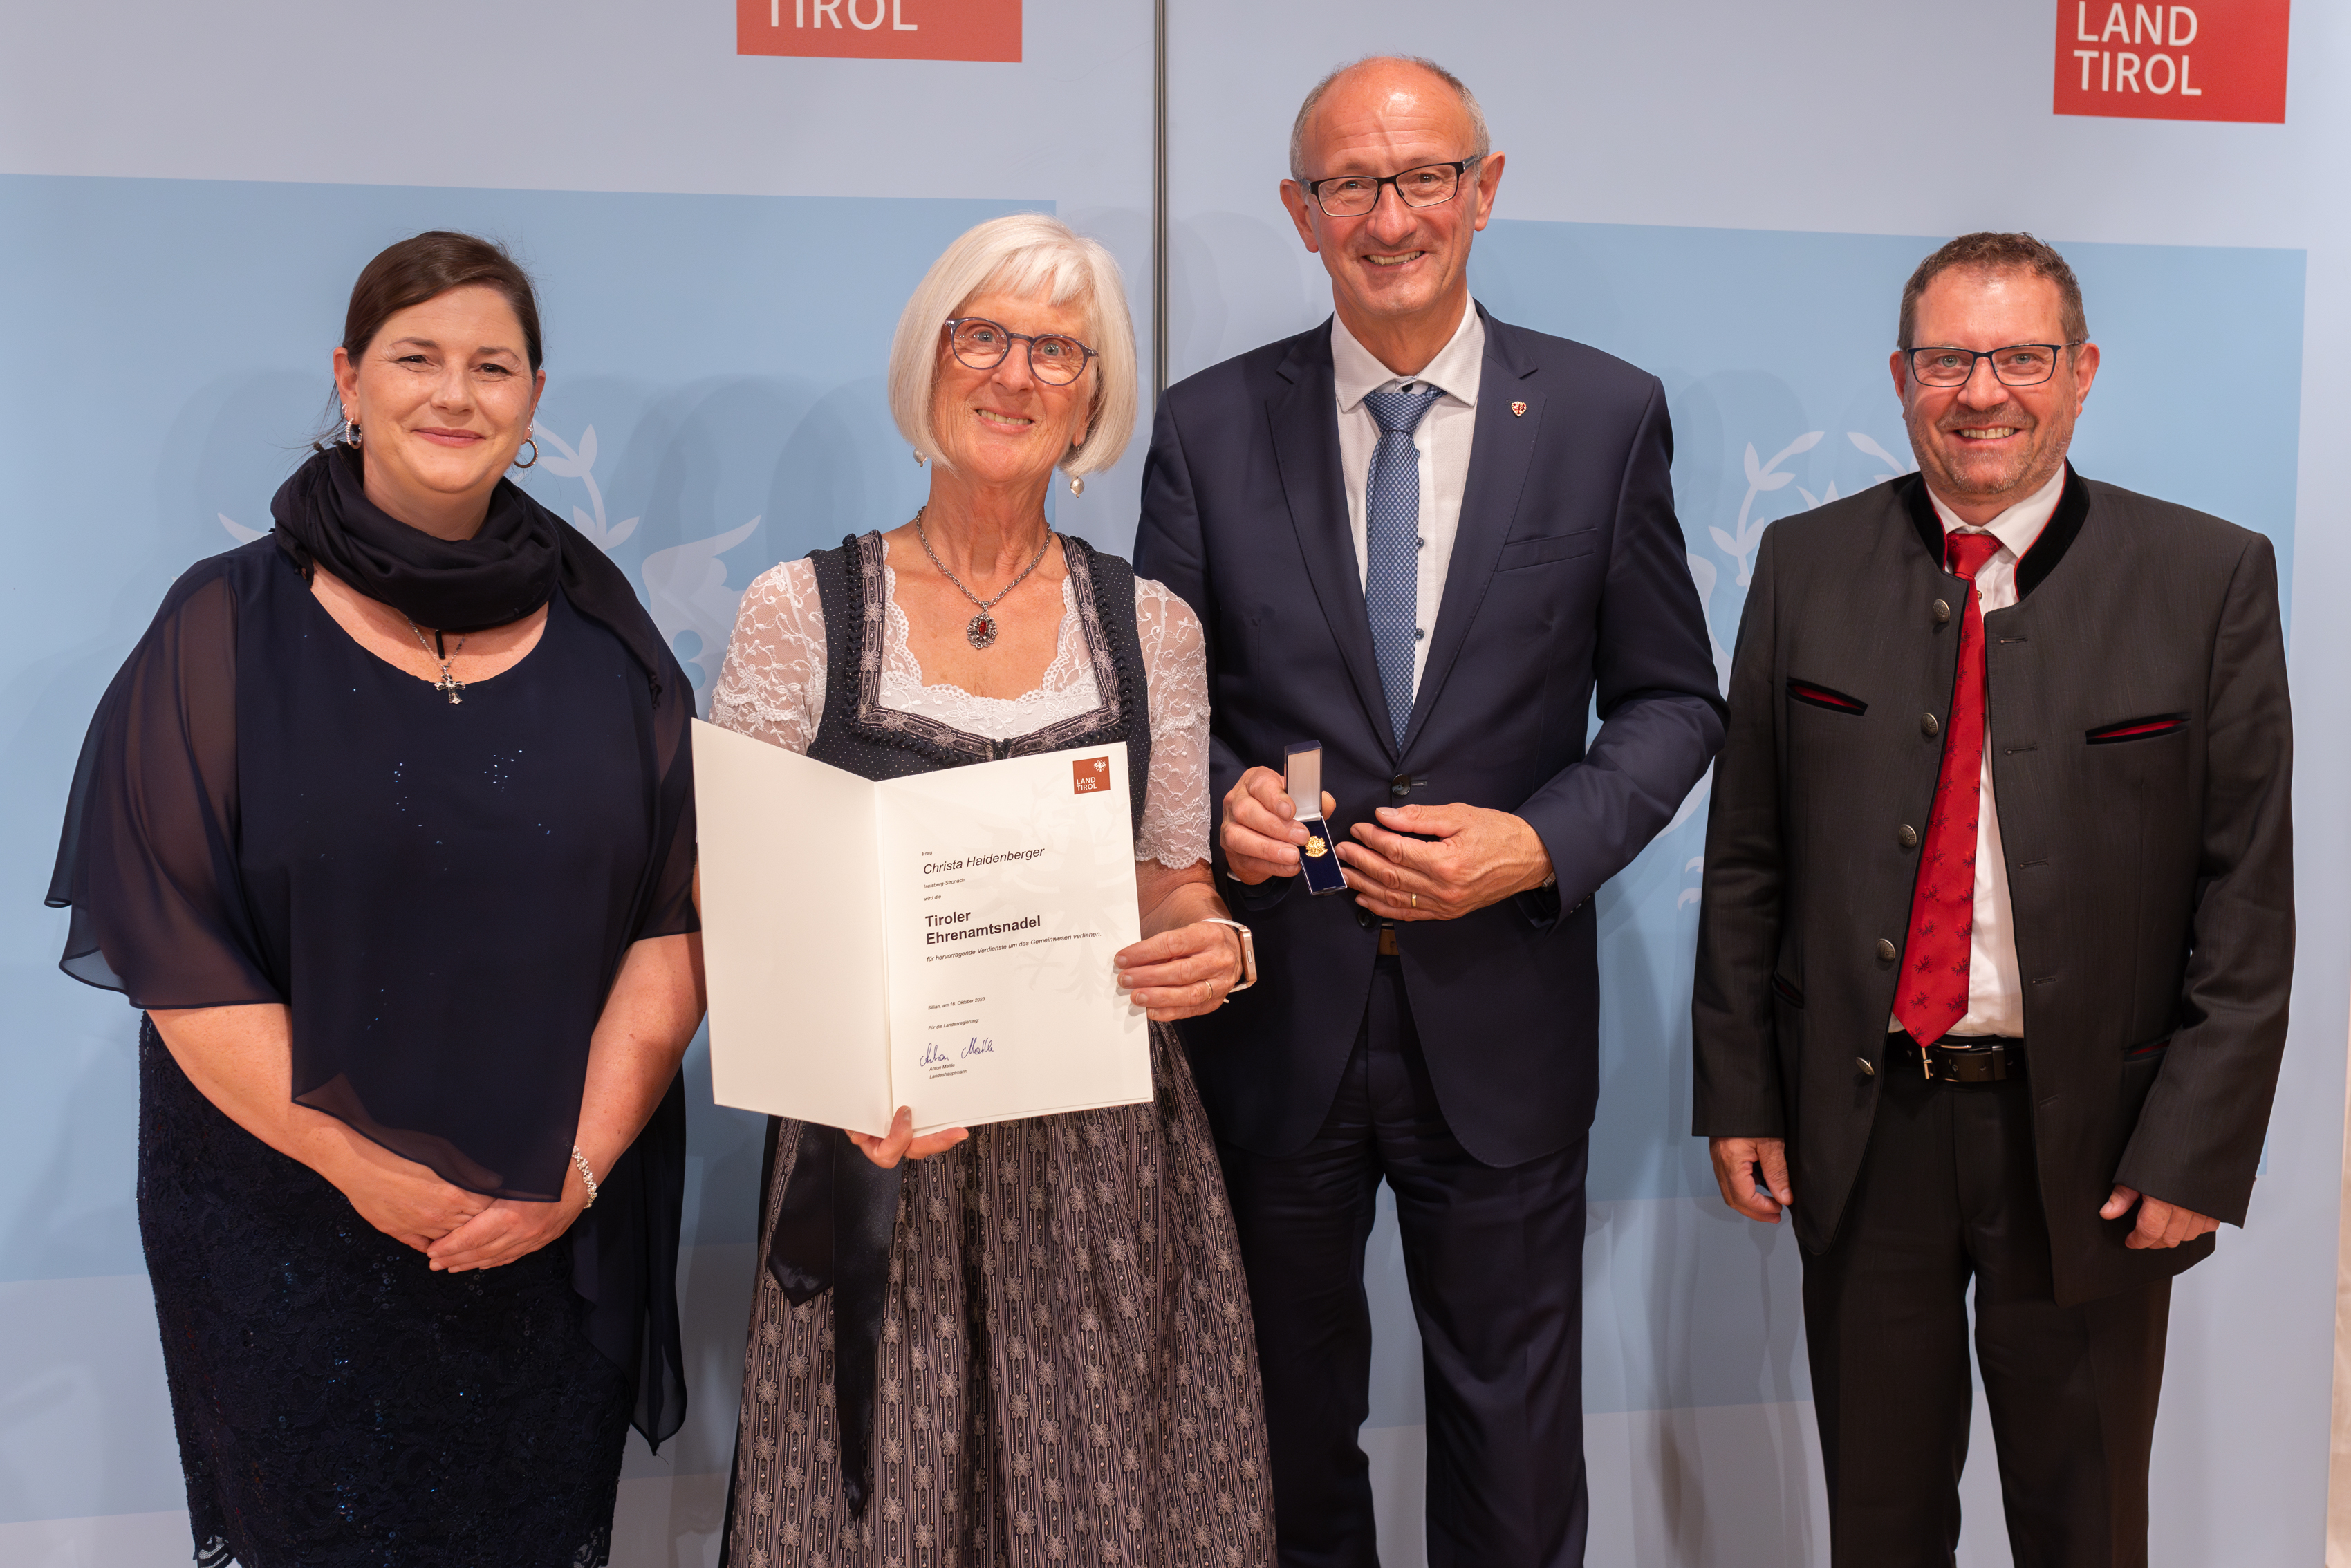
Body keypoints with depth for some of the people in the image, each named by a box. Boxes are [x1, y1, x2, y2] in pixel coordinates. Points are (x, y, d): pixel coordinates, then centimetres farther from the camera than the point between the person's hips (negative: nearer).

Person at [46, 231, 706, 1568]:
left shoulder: (604, 635, 3)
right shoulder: (230, 629, -2)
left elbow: (678, 921, -1)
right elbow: (172, 943, -7)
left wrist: (583, 1167, -11)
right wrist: (358, 1165, -13)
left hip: (565, 1242, 2)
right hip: (292, 1235, -1)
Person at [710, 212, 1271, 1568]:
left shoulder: (1152, 626, 6)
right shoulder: (799, 613, -1)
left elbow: (1174, 884, 11)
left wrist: (1208, 946, -12)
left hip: (1107, 1160, 2)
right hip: (879, 1159, -1)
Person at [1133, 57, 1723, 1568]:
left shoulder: (1606, 414, -1)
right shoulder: (1210, 424, 0)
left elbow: (1672, 700, 2)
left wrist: (1541, 844, -14)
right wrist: (1215, 799, -17)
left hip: (1503, 1025, 0)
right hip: (1274, 1013, 1)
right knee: (1293, 1437, 20)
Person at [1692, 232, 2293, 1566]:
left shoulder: (2212, 579, -4)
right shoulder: (1807, 565, 1)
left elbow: (2250, 894, -5)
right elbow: (1747, 858, 4)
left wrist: (2197, 1148, -9)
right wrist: (1740, 1095, 1)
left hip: (2089, 1135, -1)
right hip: (1861, 1121, 1)